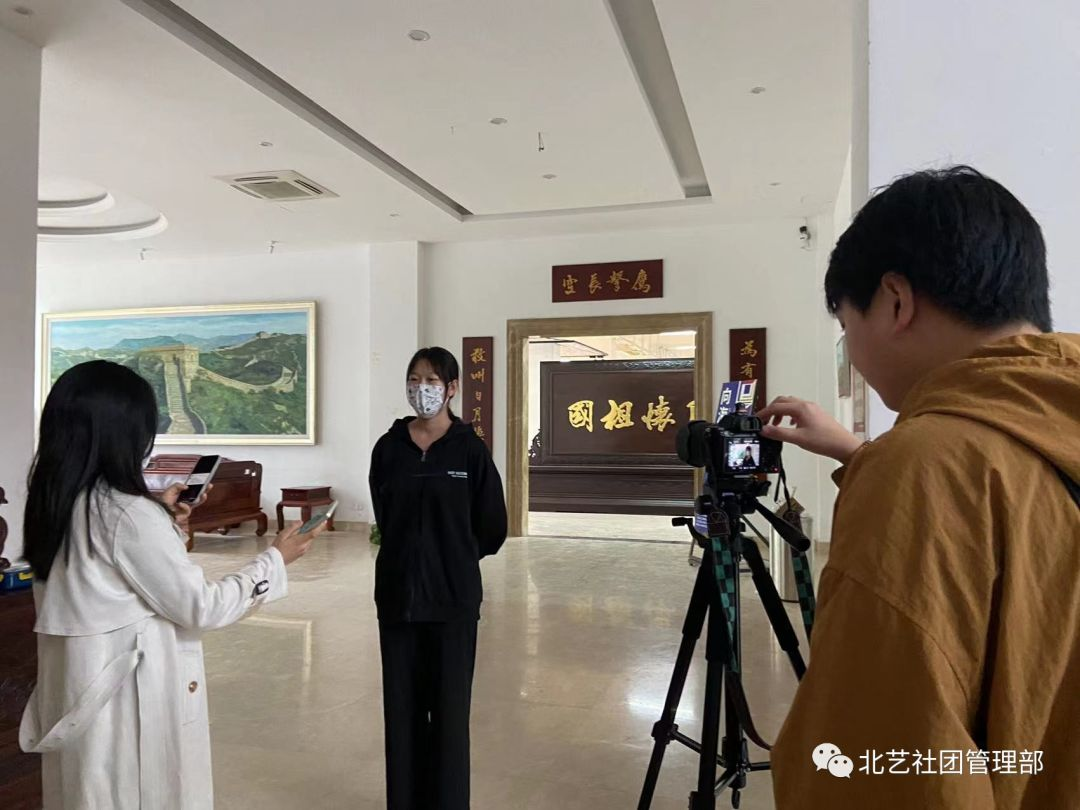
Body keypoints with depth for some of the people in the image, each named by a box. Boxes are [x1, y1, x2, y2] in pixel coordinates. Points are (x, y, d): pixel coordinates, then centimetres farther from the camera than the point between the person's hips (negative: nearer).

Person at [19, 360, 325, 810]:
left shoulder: (53, 503, 1)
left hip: (74, 690, 8)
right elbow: (201, 607, -20)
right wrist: (276, 559, -10)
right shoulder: (129, 514, -24)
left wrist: (164, 522, 11)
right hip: (131, 694, -8)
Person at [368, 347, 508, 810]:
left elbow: (492, 529, 0)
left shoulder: (470, 450, -6)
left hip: (452, 596, -2)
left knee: (449, 709, 5)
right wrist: (409, 556, 8)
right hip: (397, 593, 3)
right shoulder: (388, 448, 2)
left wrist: (453, 559, 8)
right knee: (402, 707, 10)